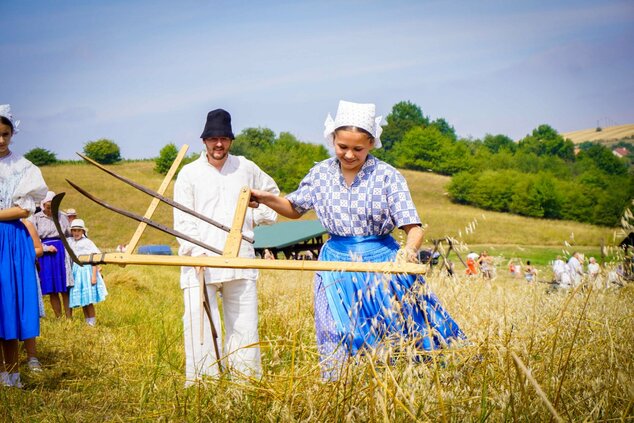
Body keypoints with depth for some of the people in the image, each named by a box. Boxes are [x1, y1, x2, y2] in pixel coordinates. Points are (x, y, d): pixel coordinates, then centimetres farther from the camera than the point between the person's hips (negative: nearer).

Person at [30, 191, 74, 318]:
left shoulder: (62, 216, 7)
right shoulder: (36, 218, 1)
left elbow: (70, 235, 15)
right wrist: (46, 248, -12)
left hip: (61, 252, 1)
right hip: (45, 255, -1)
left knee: (65, 288, -1)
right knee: (52, 290, 2)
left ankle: (69, 318, 3)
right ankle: (58, 318, 10)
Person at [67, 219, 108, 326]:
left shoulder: (88, 243, -4)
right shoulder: (69, 242, 9)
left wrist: (94, 276, -12)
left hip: (86, 270, -5)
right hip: (75, 272, 5)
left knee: (88, 300, -8)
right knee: (81, 300, 5)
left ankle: (92, 321, 0)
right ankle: (87, 321, 13)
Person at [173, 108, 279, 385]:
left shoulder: (246, 168, 13)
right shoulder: (189, 173, 5)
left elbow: (272, 192, 30)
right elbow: (182, 219, -1)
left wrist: (259, 217, 15)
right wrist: (195, 251, -15)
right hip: (201, 263, -3)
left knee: (244, 322, 5)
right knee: (200, 323, -10)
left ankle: (248, 379, 11)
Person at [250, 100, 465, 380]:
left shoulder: (386, 176, -8)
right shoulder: (321, 173, 2)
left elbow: (414, 228, -11)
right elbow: (295, 209, 18)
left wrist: (409, 250, -33)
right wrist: (265, 198, -1)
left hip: (382, 263, -2)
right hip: (337, 264, 2)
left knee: (390, 338, 4)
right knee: (338, 344, 0)